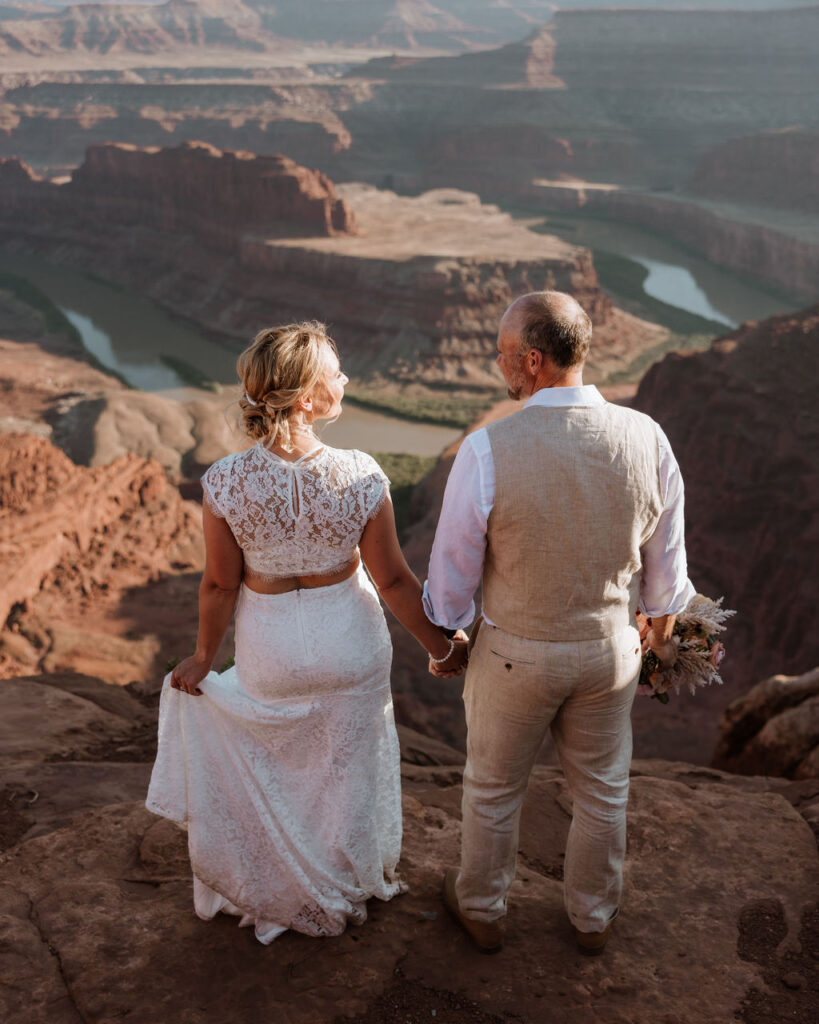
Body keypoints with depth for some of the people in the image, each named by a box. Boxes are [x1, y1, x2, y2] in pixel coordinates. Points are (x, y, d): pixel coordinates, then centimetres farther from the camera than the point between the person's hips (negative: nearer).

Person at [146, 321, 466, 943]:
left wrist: (204, 657, 6)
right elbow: (393, 580, -15)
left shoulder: (226, 483, -23)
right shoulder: (360, 477, -25)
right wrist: (441, 646, 1)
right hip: (349, 642, -1)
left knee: (276, 767, 27)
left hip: (269, 648, 1)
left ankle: (281, 890, 50)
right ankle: (351, 886, 48)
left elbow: (221, 584, -12)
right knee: (347, 765, 24)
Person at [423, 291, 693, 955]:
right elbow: (665, 563, -4)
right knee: (602, 788, 25)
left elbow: (453, 567, -15)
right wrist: (660, 637, 15)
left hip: (515, 652, -2)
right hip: (608, 650, 3)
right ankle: (593, 915, 46)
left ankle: (482, 910, 44)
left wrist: (442, 640, 5)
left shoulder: (487, 452, -27)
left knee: (494, 787, 22)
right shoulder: (647, 439, -16)